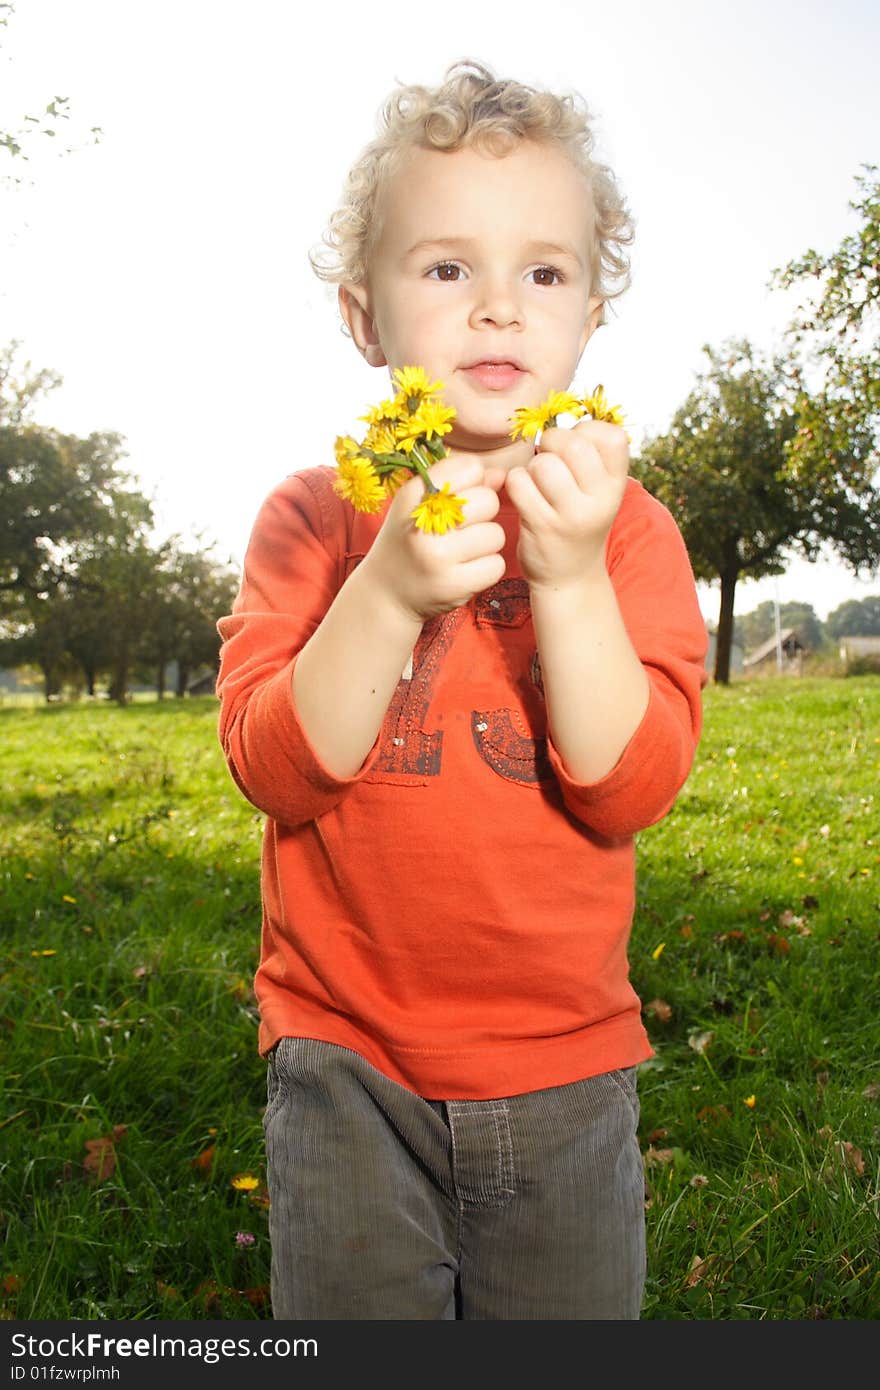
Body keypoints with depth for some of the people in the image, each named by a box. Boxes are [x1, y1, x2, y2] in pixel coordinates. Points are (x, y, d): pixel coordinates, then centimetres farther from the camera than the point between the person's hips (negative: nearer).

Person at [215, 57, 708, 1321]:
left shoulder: (626, 523, -3)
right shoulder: (315, 512, -4)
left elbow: (631, 789, -14)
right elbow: (274, 770, -15)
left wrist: (570, 577, -27)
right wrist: (388, 591, -29)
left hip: (564, 1066, 1)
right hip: (347, 1062, 0)